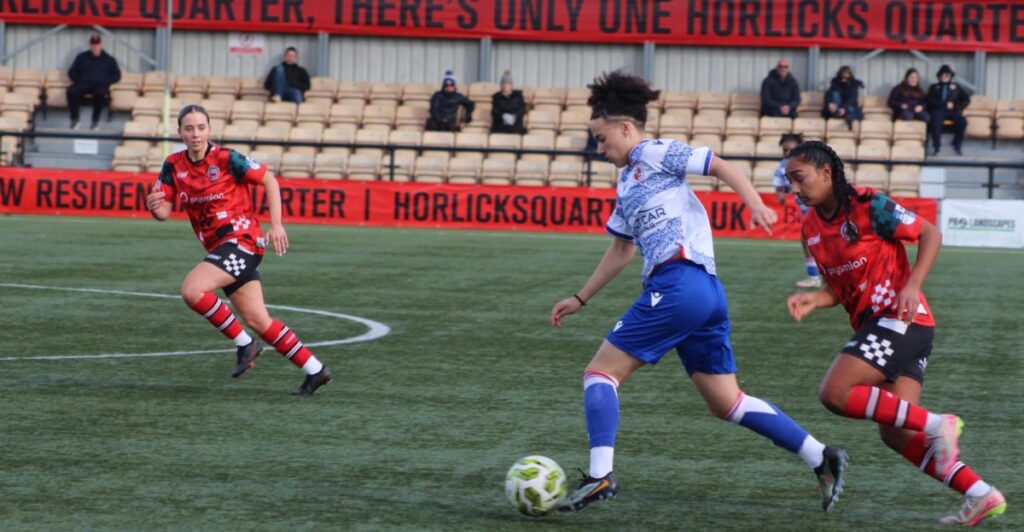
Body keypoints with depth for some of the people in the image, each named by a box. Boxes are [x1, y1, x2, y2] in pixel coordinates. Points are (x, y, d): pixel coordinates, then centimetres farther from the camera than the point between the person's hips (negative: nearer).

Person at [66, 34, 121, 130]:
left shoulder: (109, 59, 22)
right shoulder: (82, 57, 25)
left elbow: (116, 76, 16)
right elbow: (71, 72, 21)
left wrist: (105, 82, -3)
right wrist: (79, 80, 0)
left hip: (100, 85, -1)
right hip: (84, 84, 1)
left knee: (100, 93, -42)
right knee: (71, 90, -36)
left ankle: (95, 120, -30)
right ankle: (74, 119, -28)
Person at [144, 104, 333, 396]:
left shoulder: (226, 159, -12)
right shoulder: (174, 166, 4)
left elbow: (269, 181, -5)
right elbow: (164, 212, 2)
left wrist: (276, 225, -12)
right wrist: (154, 205, -22)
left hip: (241, 239, -7)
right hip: (219, 247, 7)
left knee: (192, 290, -25)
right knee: (258, 321, 8)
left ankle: (244, 343, -7)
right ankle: (315, 370, 18)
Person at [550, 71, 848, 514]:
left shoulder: (653, 154, 1)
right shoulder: (627, 184, 27)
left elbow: (721, 166, -8)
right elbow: (620, 249, 36)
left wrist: (754, 204, -24)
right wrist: (580, 299, 37)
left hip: (679, 283, -9)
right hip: (707, 293, 9)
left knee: (600, 372, -6)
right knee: (726, 402, 11)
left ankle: (600, 475, -16)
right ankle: (821, 458, 9)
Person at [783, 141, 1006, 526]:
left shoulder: (868, 207, -11)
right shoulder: (811, 227, 12)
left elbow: (930, 235, -7)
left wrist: (912, 285, -19)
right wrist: (813, 300, -4)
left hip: (899, 318, -9)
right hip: (872, 323, 9)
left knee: (835, 394, -20)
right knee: (894, 435, 2)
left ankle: (936, 425, -15)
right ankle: (980, 495, 2)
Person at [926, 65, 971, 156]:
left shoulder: (956, 87, 25)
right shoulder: (934, 87, 22)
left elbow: (967, 99, 15)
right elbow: (930, 101, 5)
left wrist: (956, 106, -3)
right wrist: (945, 104, -8)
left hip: (953, 111, 1)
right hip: (938, 110, -1)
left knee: (962, 121, -33)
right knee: (935, 121, -39)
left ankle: (957, 145, -17)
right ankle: (936, 146, -32)